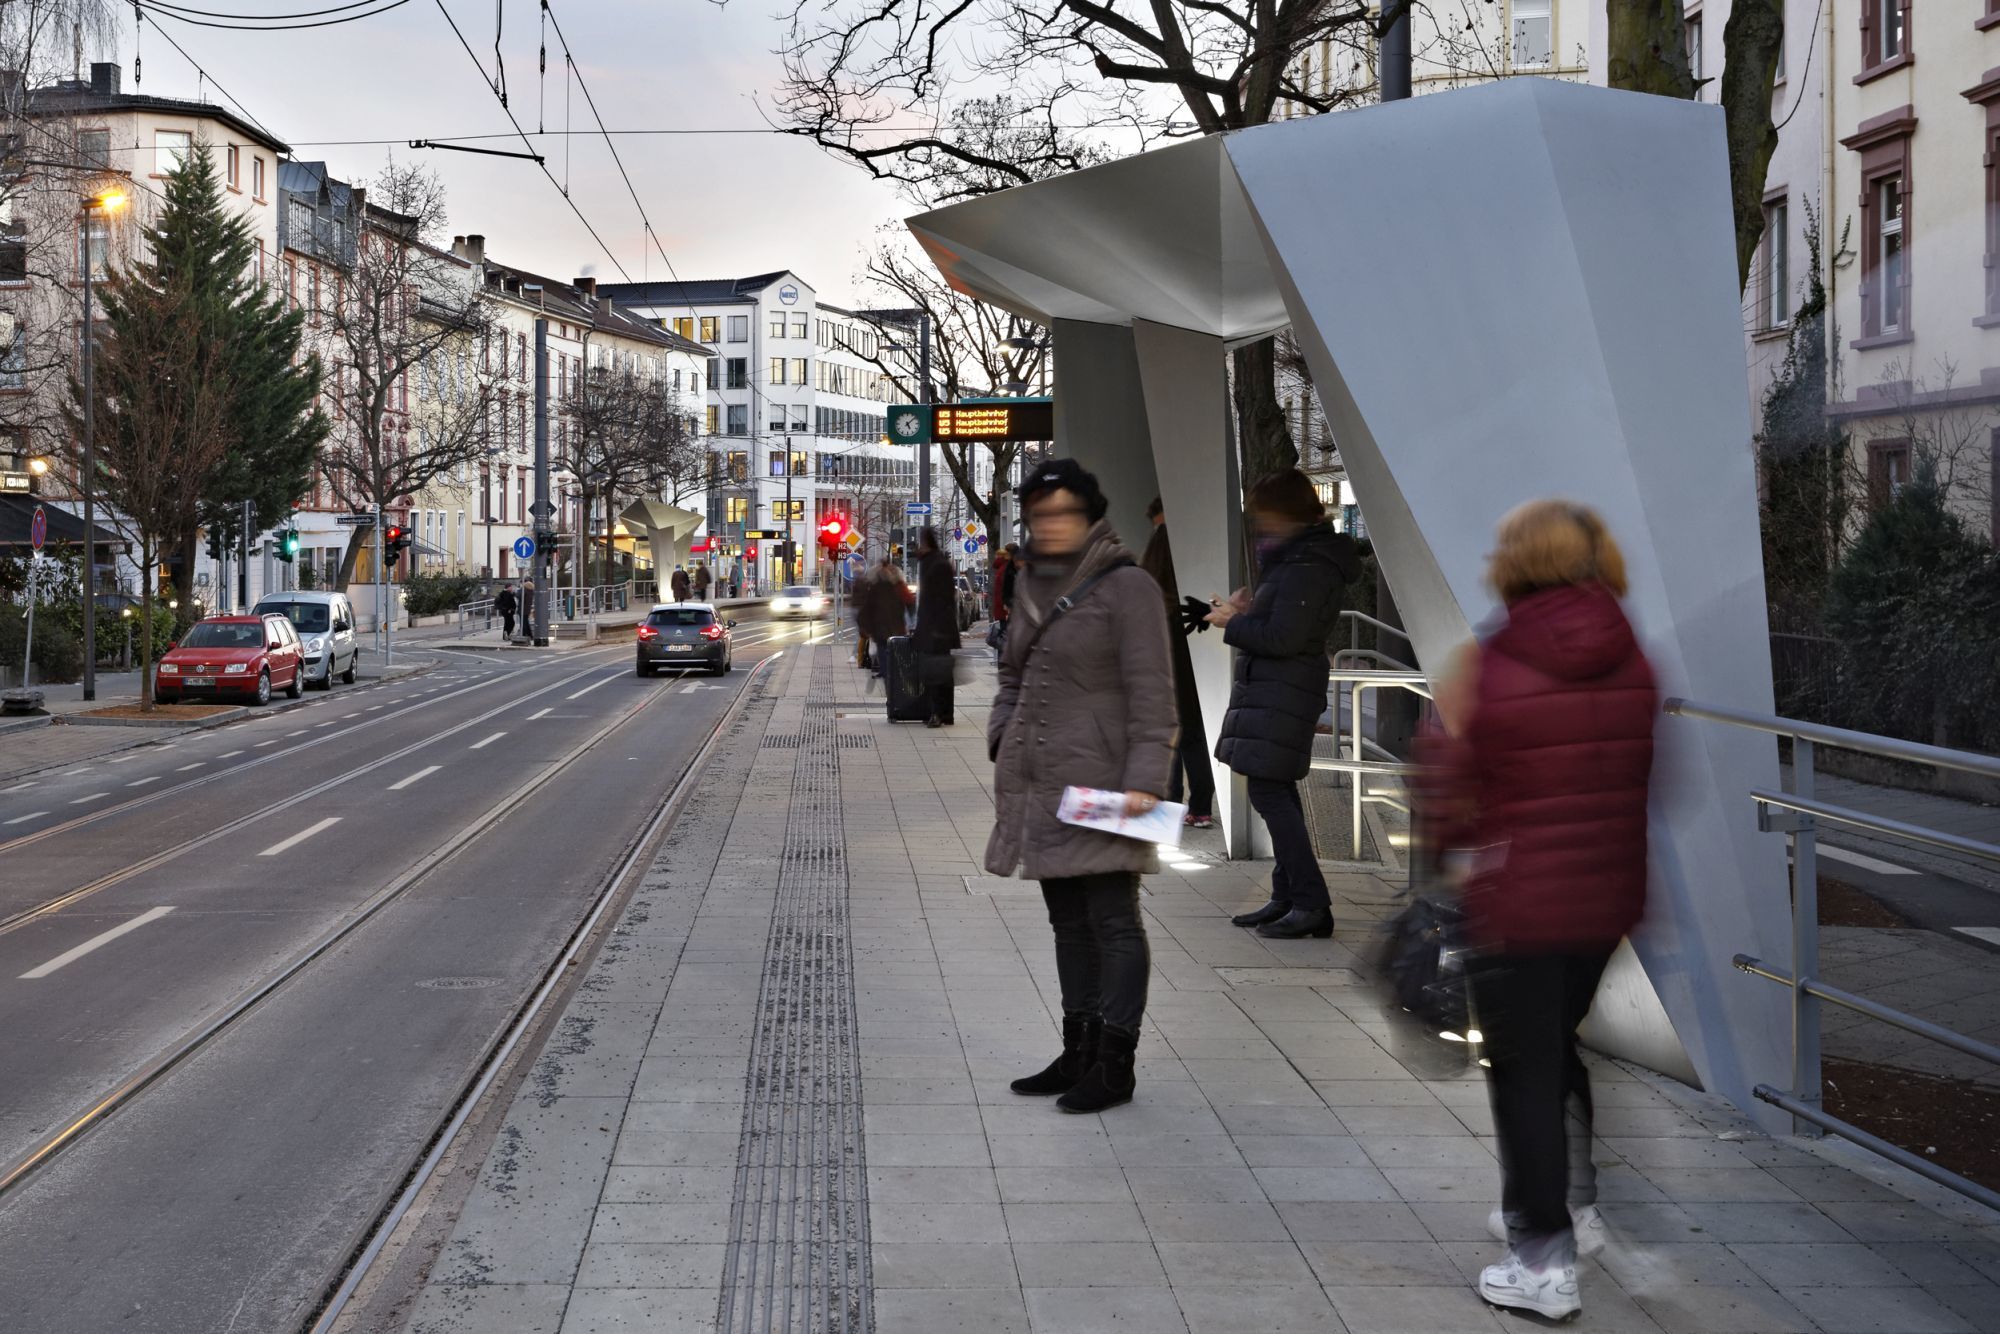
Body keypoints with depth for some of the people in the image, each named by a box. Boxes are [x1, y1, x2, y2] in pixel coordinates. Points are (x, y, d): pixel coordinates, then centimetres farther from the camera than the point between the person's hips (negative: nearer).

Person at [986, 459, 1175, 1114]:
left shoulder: (1126, 586, -9)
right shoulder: (1031, 585, 13)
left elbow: (1151, 692, -13)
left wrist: (1144, 780, -20)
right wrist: (1002, 740, 10)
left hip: (1099, 779, -8)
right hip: (1039, 782, 8)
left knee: (1113, 921, -3)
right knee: (1068, 922, 14)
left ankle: (1114, 1065, 3)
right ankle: (1078, 1055, 22)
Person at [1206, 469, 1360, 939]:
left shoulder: (1308, 568, -17)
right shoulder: (1301, 558, 17)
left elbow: (1282, 639, -23)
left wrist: (1233, 623, -8)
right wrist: (1248, 611, 5)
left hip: (1281, 695, -11)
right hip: (1274, 691, 11)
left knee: (1269, 792, -12)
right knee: (1278, 794, 14)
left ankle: (1312, 904, -12)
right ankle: (1288, 898, 21)